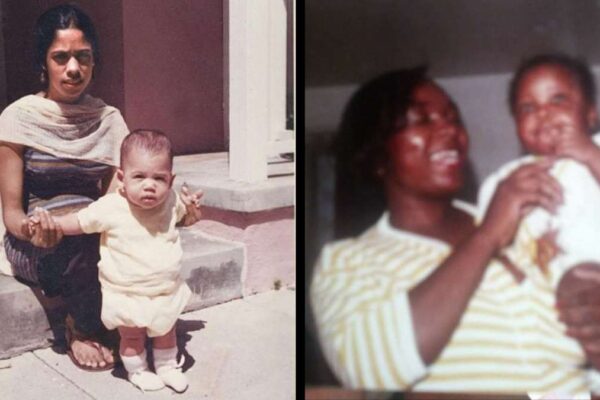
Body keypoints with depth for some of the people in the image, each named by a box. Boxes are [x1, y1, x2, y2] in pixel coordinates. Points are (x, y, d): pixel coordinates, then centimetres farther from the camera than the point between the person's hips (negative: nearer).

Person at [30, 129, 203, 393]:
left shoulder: (172, 202, -11)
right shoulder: (110, 208, -22)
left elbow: (184, 220, 13)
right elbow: (78, 222, -10)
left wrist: (192, 210, -3)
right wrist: (49, 222, -21)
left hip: (167, 290, 3)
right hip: (126, 294, -3)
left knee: (165, 330, 23)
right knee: (132, 336, 14)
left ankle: (167, 366, 47)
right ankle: (137, 372, 41)